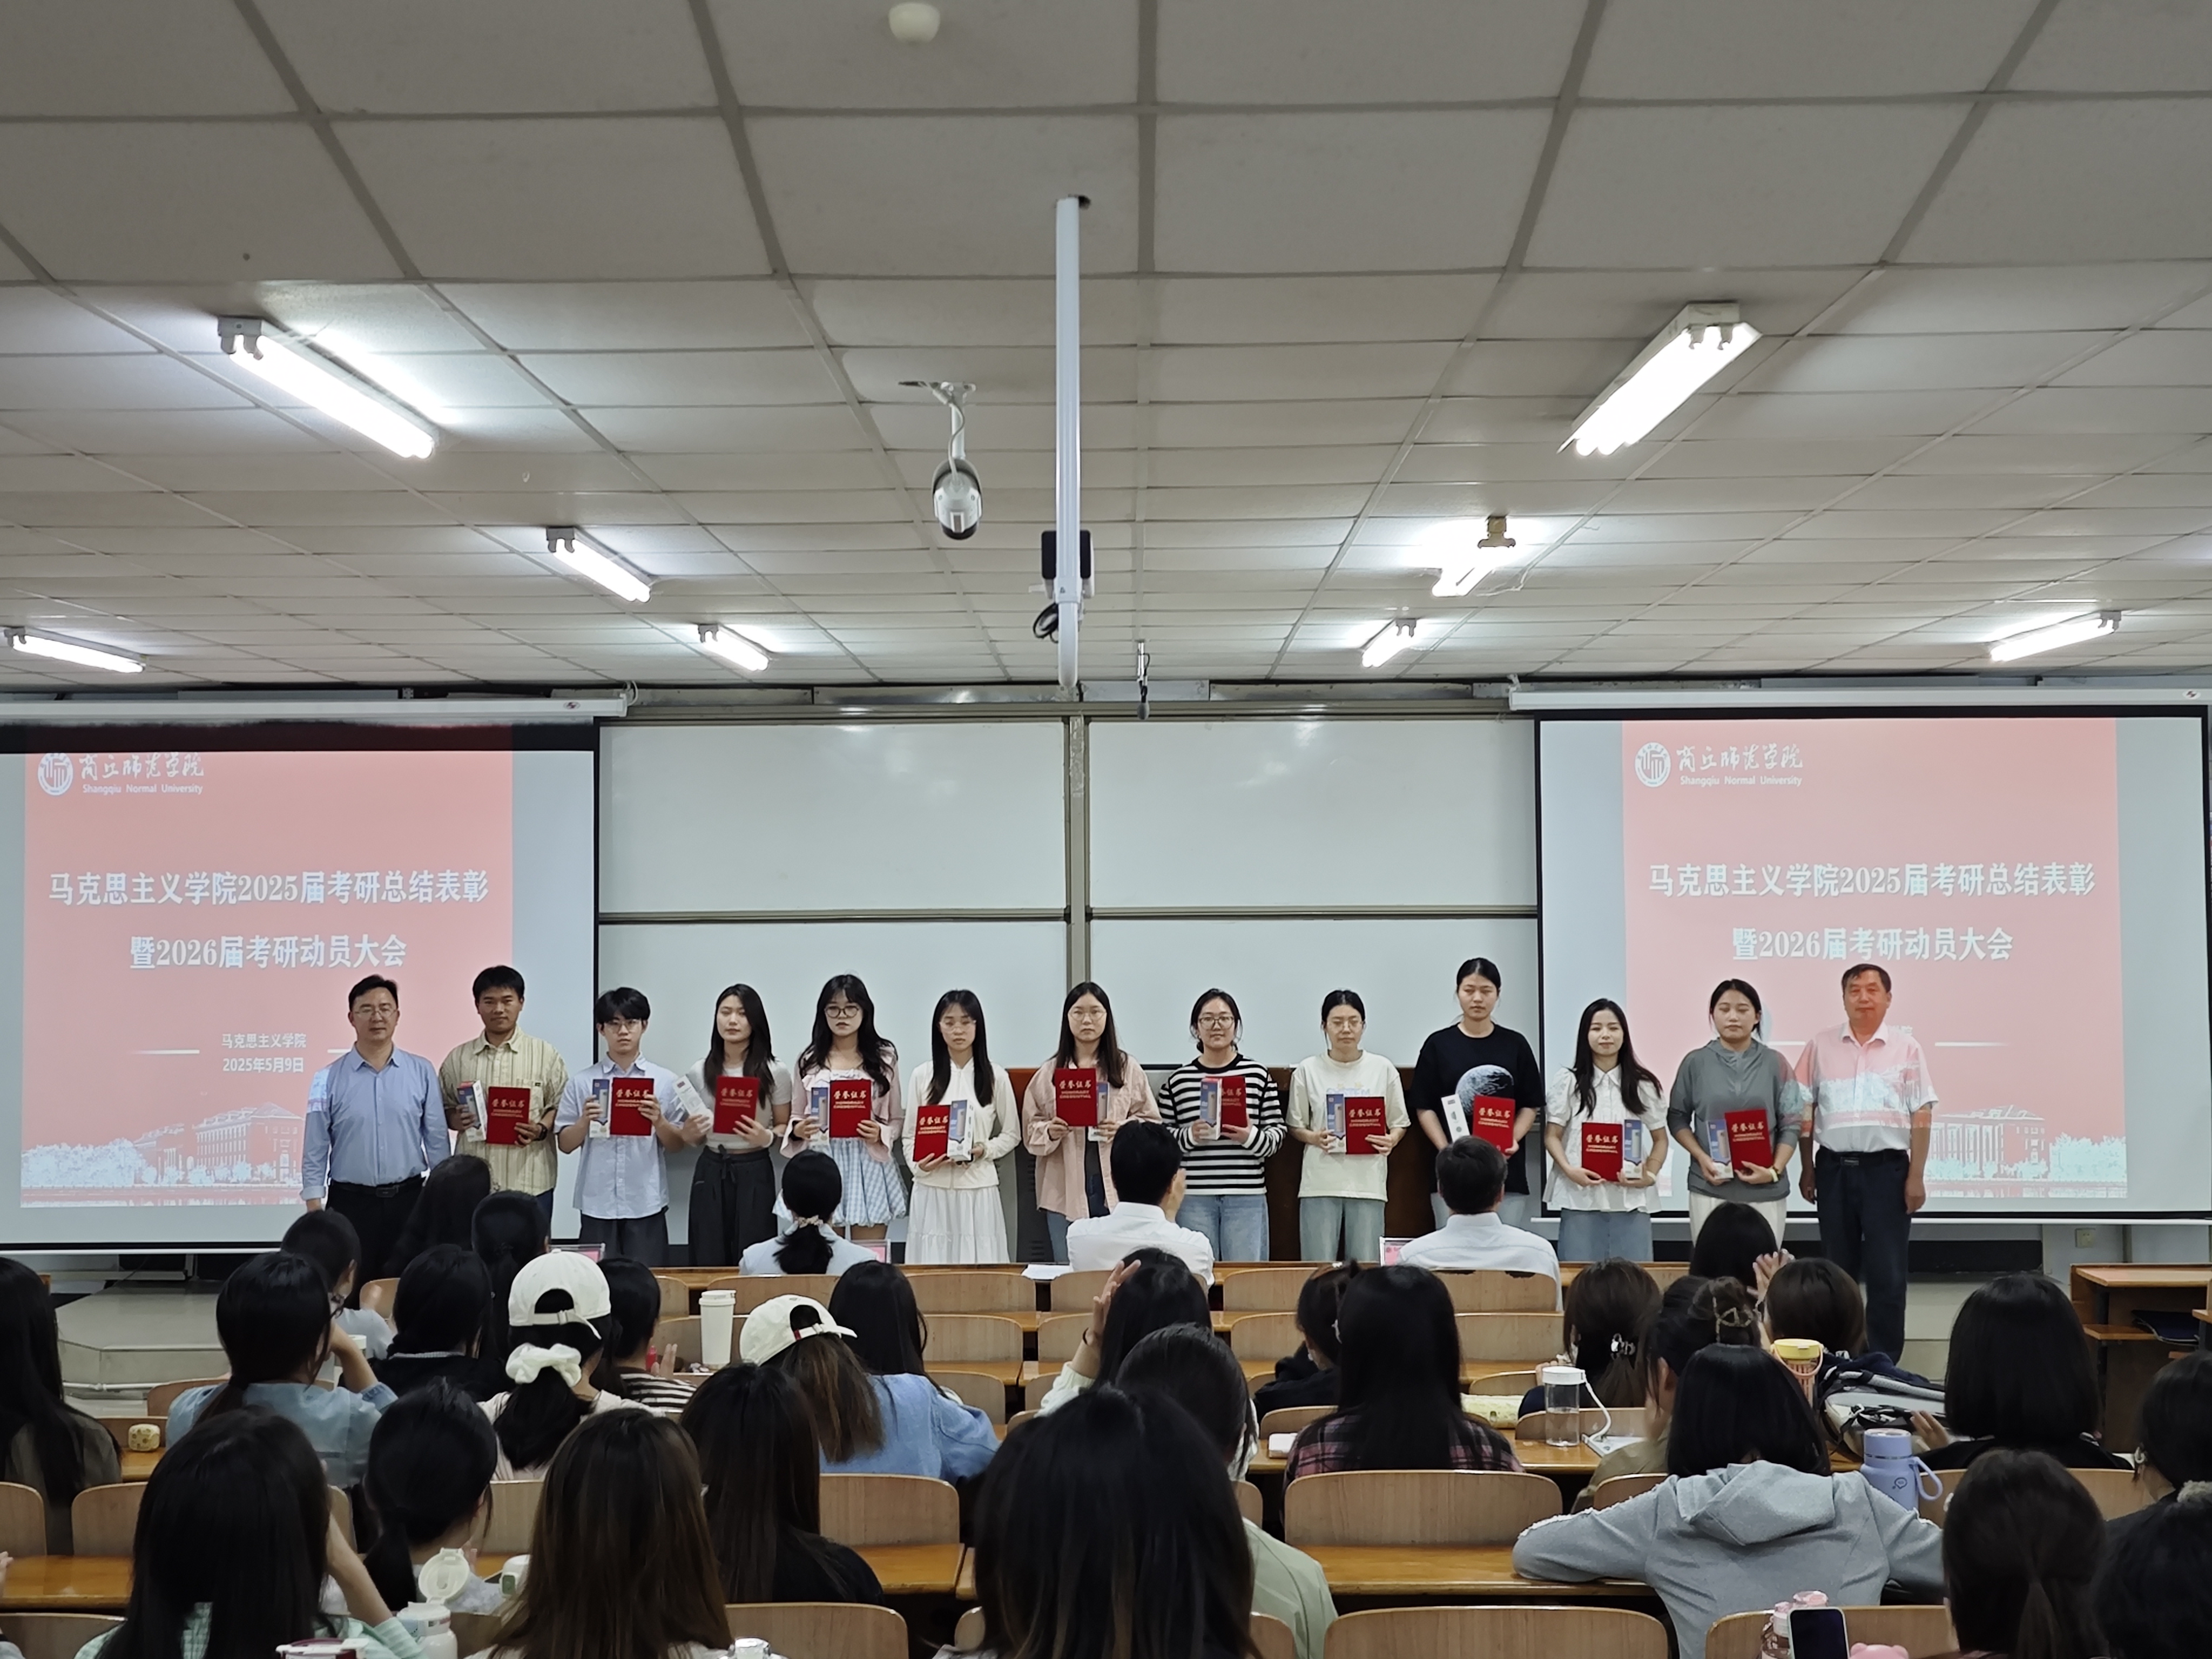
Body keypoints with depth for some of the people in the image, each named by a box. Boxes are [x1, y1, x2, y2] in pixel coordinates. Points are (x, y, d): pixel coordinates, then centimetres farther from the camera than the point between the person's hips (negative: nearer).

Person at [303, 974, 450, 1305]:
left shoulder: (422, 1073, 1)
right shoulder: (329, 1079, -1)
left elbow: (437, 1140, 4)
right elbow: (316, 1150, 1)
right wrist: (314, 1209, -3)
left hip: (408, 1199, 1)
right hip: (350, 1202, -1)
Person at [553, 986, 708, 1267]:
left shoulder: (665, 1081, 3)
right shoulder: (582, 1083, 4)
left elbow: (677, 1144, 5)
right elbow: (565, 1144, 6)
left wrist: (659, 1121, -14)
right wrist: (585, 1122, -12)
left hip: (647, 1204, 0)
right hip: (597, 1204, 0)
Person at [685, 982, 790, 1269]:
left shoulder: (775, 1073, -2)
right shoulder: (699, 1073, 6)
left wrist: (767, 1137, -16)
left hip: (754, 1173, -2)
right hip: (710, 1172, 2)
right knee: (708, 1260, 3)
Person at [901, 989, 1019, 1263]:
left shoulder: (995, 1076, 4)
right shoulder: (922, 1076, 4)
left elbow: (1012, 1134, 10)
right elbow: (910, 1137, 7)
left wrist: (985, 1150, -8)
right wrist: (920, 1165, -12)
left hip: (978, 1189, 0)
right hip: (932, 1189, 0)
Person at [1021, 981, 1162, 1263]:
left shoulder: (1129, 1070, 7)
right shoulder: (1048, 1073, 9)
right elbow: (1030, 1130, 9)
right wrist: (1050, 1133, -12)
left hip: (1117, 1190, -1)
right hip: (1065, 1194, 1)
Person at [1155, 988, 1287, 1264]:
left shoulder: (1258, 1075, 5)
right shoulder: (1178, 1079, 6)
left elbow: (1278, 1132, 5)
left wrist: (1251, 1137, -14)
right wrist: (1189, 1136, -11)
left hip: (1247, 1196, 0)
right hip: (1193, 1197, 0)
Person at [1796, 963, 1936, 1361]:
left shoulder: (1905, 1047, 1)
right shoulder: (1821, 1045, 4)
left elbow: (1921, 1116, 0)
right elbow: (1805, 1110, 7)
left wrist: (1917, 1176, -5)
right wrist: (1808, 1170, 5)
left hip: (1887, 1168, -2)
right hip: (1834, 1167, 2)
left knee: (1886, 1270, 1)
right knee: (1837, 1267, 10)